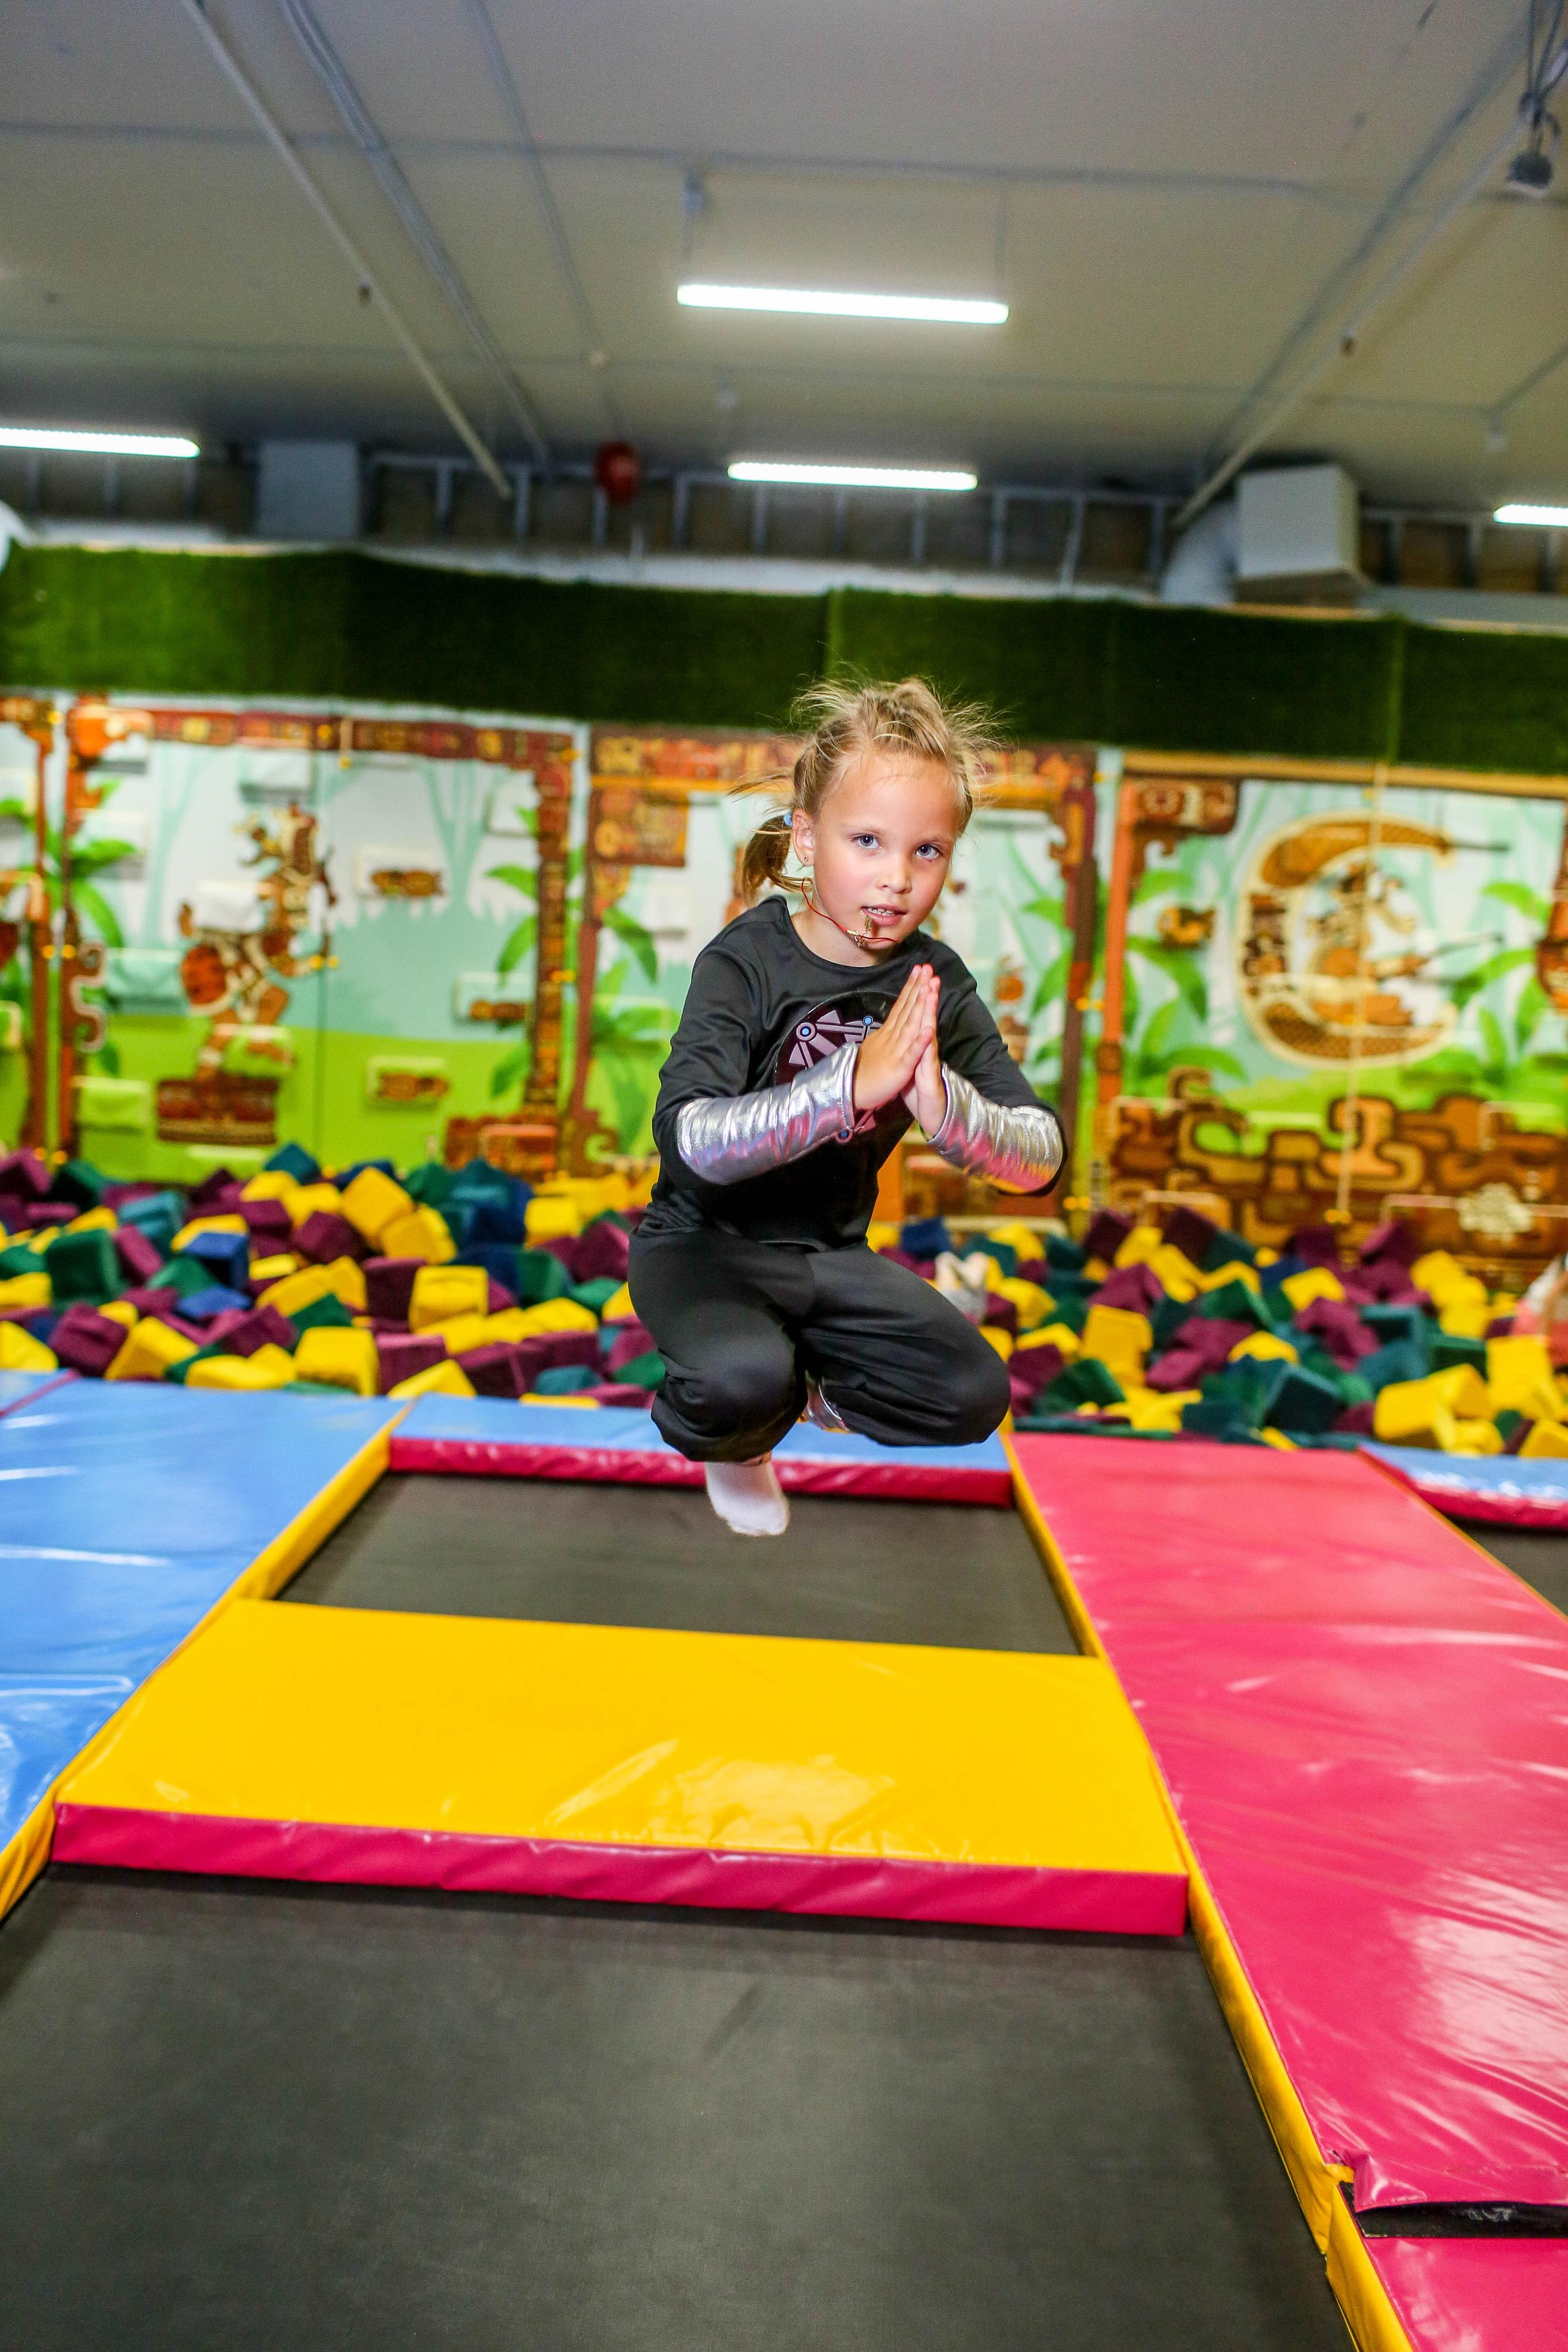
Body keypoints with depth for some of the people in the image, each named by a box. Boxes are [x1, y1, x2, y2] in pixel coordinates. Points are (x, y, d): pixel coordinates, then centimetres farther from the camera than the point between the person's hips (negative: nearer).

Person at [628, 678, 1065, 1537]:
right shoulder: (746, 961, -20)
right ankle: (729, 1440, 5)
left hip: (831, 1251, 5)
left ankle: (809, 1382, 19)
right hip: (704, 1242, -5)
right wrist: (851, 1087, -46)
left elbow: (1041, 1158, -16)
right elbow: (691, 1139, -35)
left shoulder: (937, 987, -7)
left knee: (972, 1396, -9)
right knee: (741, 1383, -33)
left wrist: (944, 1104, -38)